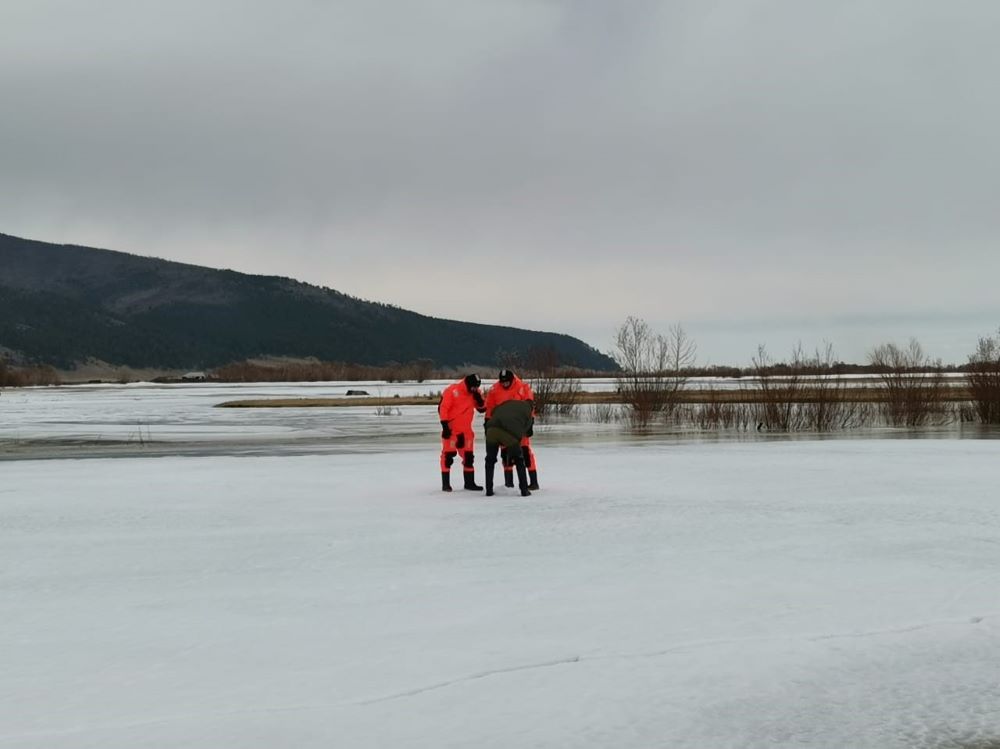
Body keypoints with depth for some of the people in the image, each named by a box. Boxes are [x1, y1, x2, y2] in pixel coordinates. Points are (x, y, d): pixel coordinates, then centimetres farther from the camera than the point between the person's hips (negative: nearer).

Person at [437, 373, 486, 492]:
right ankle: (445, 483, 0)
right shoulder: (452, 390, -15)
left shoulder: (475, 393, 4)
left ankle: (469, 482, 20)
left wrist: (478, 397, -12)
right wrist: (445, 426, -19)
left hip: (465, 429, 6)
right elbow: (442, 408, -16)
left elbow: (482, 408, 6)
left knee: (468, 456, 10)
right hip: (451, 428, -6)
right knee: (448, 455, -6)